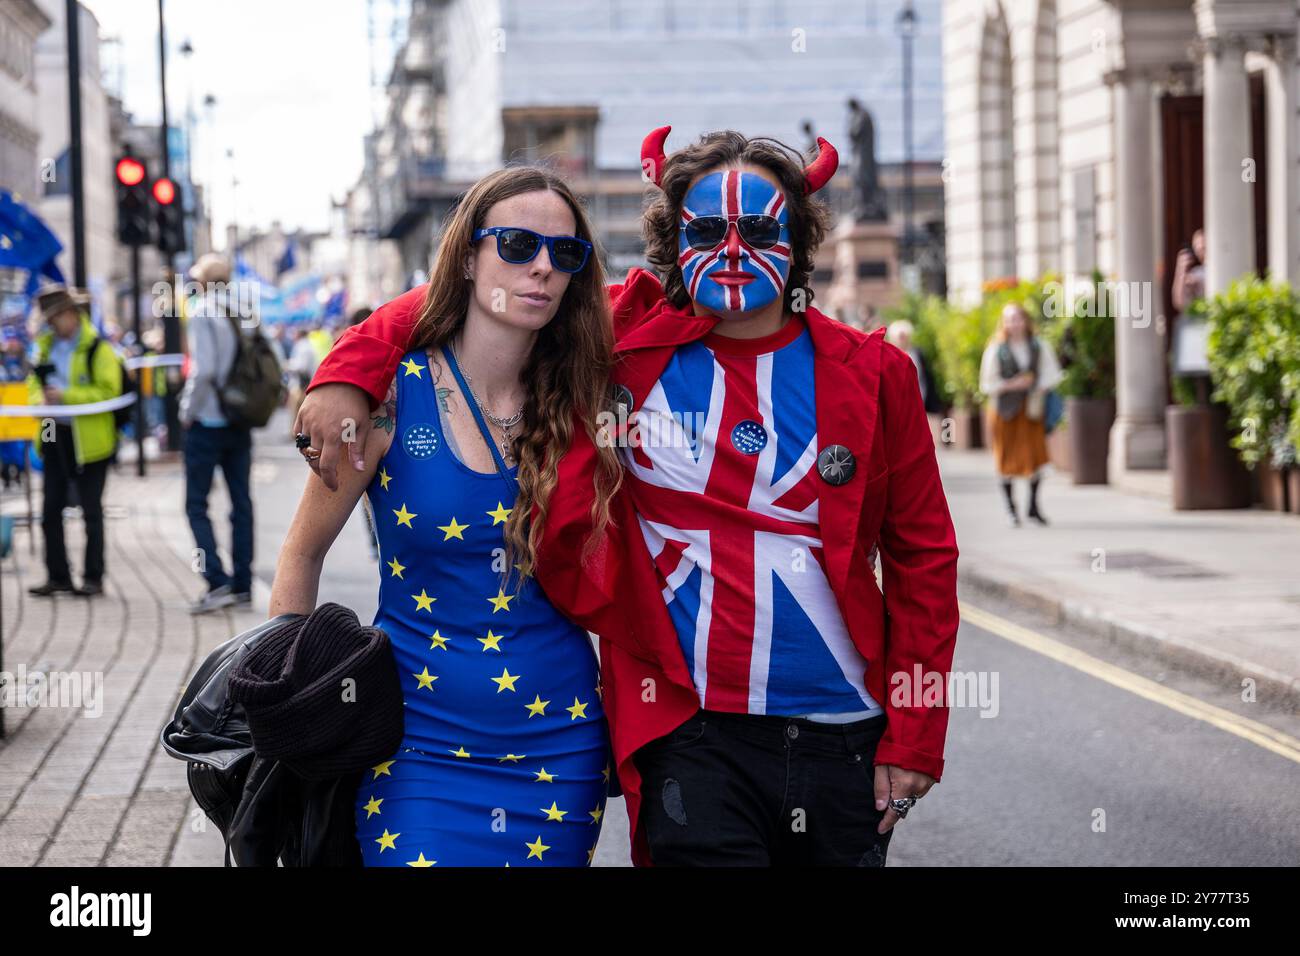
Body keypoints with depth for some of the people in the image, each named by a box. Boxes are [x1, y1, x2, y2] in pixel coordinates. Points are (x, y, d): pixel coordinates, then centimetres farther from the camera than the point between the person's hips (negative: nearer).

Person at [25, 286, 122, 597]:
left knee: (91, 511, 2)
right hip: (55, 436, 6)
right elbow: (34, 382, 18)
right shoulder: (47, 345, 12)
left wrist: (66, 396, -22)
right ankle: (58, 576, 14)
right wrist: (40, 399, -5)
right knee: (50, 510, 6)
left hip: (88, 440, -6)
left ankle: (93, 578, 9)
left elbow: (108, 392, -16)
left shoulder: (98, 348, -9)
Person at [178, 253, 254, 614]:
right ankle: (242, 585, 11)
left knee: (197, 504, 1)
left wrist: (188, 409, -7)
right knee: (241, 502, 9)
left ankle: (217, 582, -10)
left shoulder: (202, 313, -11)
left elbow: (203, 369, -19)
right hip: (240, 422, 6)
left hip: (208, 422, -6)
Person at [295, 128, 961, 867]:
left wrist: (914, 738, 3)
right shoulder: (626, 339, 2)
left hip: (842, 743, 2)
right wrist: (348, 375, -6)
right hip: (689, 738, -2)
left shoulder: (869, 373, 4)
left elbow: (923, 556, 7)